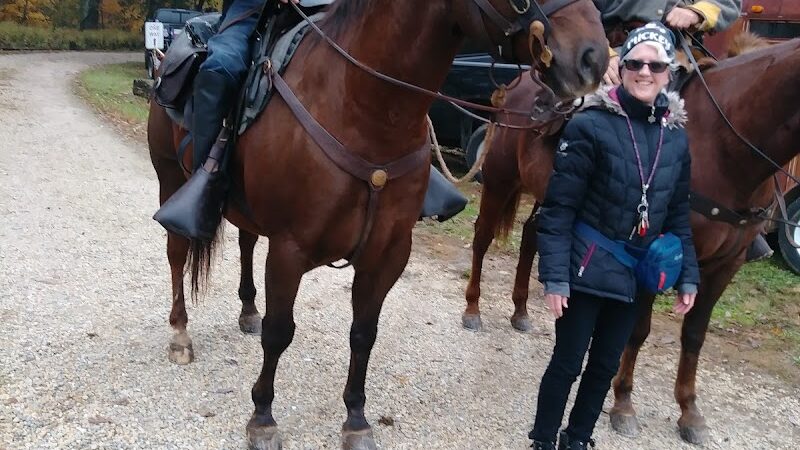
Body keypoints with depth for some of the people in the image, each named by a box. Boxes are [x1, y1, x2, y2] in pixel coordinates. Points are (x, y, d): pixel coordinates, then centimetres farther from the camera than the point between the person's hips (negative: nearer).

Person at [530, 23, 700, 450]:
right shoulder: (591, 125, -14)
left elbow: (678, 214, 11)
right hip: (587, 268, -5)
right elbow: (558, 208, -15)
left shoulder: (676, 136, 3)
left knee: (606, 365, 17)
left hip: (636, 274, 5)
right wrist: (554, 276, -19)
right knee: (567, 363, 5)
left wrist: (687, 275, 9)